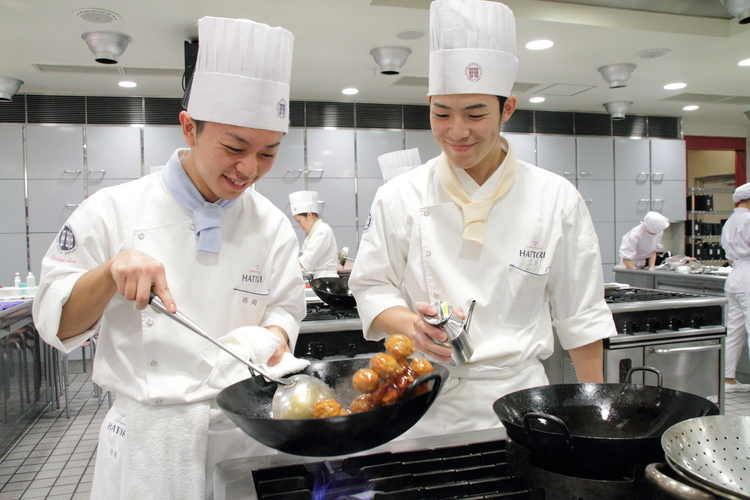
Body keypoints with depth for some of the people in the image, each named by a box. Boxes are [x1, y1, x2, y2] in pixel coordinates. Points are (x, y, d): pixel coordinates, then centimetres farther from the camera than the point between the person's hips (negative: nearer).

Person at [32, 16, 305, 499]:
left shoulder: (272, 225, -3)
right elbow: (56, 323, -5)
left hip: (244, 431, 2)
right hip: (147, 438, -1)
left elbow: (285, 310, 2)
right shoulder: (113, 211, -7)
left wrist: (273, 338, -20)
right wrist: (111, 272, -23)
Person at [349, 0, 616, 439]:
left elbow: (581, 317, 2)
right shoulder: (399, 197, -4)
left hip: (518, 393, 1)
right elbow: (373, 289, 1)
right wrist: (411, 325, -19)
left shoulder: (557, 200, -3)